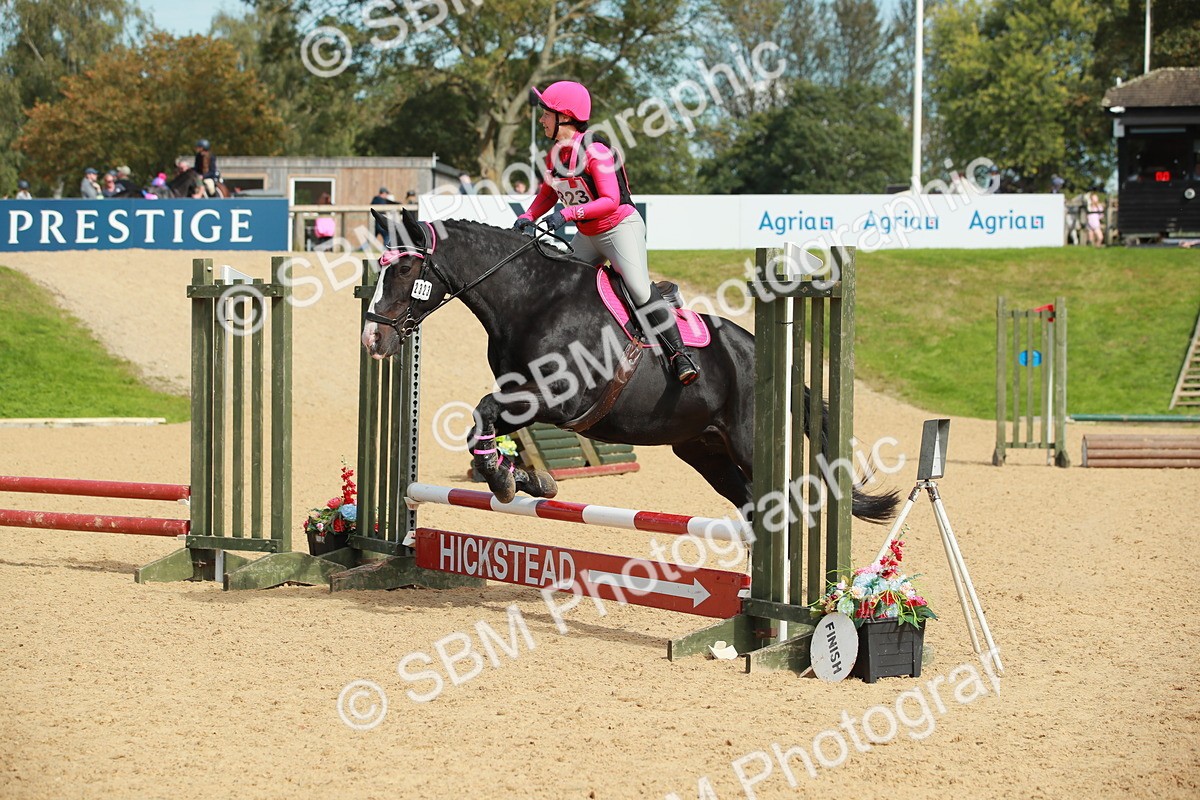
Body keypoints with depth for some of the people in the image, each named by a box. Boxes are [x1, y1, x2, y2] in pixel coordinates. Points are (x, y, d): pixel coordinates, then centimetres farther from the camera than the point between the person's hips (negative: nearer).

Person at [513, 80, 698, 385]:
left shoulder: (595, 152, -22)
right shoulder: (555, 155, 2)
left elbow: (610, 201, -28)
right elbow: (548, 193, 14)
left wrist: (568, 213, -35)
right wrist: (528, 216, -5)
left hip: (621, 227, -9)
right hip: (588, 236, 9)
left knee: (639, 288, -22)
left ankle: (678, 355, -21)